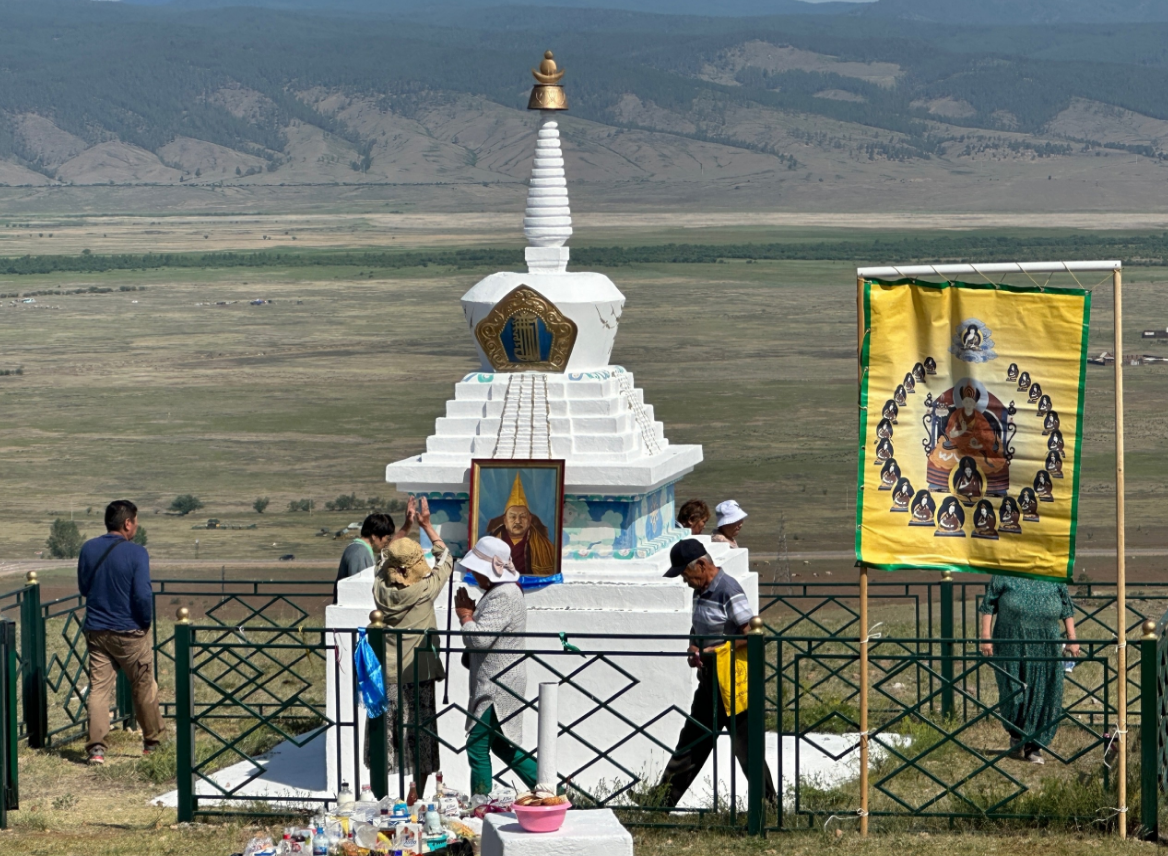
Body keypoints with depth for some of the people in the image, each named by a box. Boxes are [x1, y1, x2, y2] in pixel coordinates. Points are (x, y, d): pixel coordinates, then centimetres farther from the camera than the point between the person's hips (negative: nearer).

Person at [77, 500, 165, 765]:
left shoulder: (88, 549, 1)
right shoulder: (136, 553, -15)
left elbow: (83, 588, 11)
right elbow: (143, 595, -19)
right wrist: (146, 621, -3)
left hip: (96, 631, 4)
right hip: (129, 632, -4)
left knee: (98, 688, 4)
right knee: (144, 688, 12)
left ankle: (96, 747, -6)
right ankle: (153, 741, 25)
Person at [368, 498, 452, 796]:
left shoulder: (381, 588, -6)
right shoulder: (423, 591, -14)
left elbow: (385, 558, 16)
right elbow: (446, 559, 2)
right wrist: (426, 525, 7)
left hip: (385, 678, 3)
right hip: (417, 679, -3)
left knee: (382, 742, 9)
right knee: (420, 745, 7)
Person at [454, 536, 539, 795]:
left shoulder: (503, 597, -21)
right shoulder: (499, 590, 14)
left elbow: (479, 639, -27)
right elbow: (484, 634, 23)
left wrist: (465, 616, -11)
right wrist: (469, 613, 6)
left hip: (496, 686, -11)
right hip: (495, 684, 11)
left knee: (478, 747, -4)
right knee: (501, 745, 19)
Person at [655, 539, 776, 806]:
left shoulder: (728, 591, -18)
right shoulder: (700, 590, 9)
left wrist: (713, 651, -20)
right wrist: (694, 649, 2)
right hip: (709, 681, 9)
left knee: (747, 749, -3)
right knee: (691, 743, 15)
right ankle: (660, 803, 22)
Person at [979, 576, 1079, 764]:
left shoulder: (1055, 580, 8)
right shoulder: (1005, 578, 1)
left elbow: (1067, 610, 14)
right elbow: (988, 606, 2)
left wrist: (1072, 639, 9)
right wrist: (986, 635, -5)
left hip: (1046, 648, 2)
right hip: (1011, 647, -2)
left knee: (1043, 696, -2)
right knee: (1013, 692, -2)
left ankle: (1034, 747, 6)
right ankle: (1016, 736, 24)